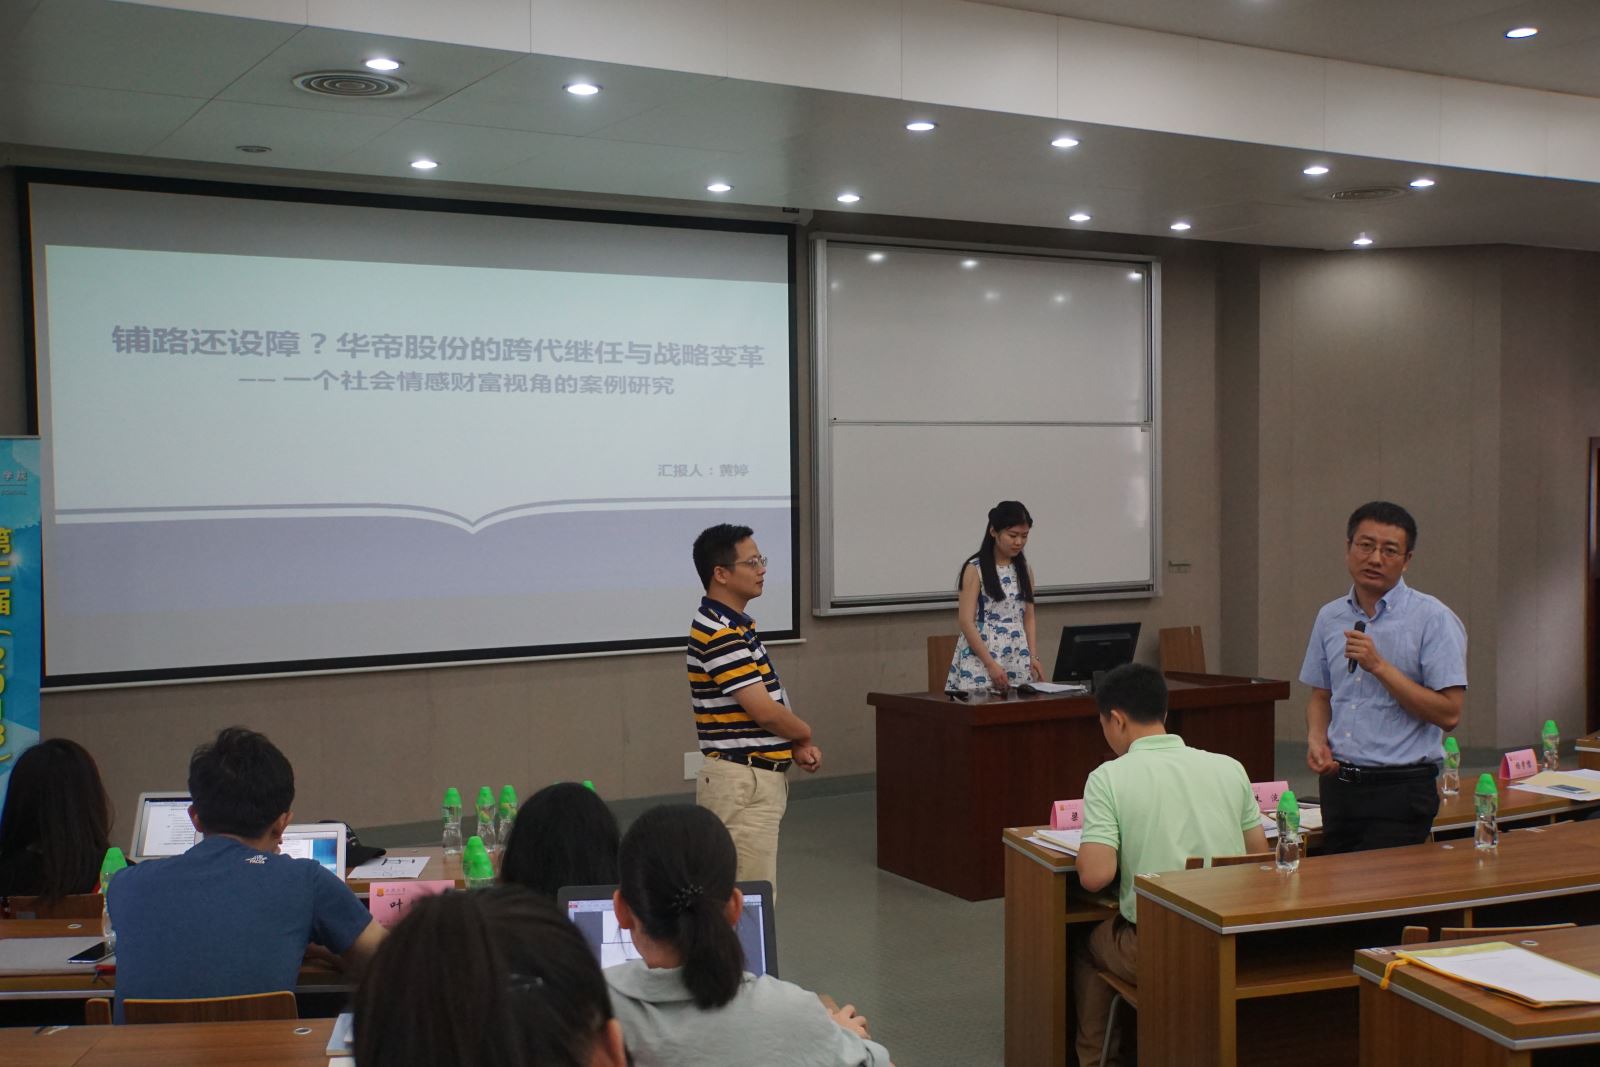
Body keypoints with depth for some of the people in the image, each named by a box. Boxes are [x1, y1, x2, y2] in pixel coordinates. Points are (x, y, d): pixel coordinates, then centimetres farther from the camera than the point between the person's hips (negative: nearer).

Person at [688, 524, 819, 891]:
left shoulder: (736, 626, 13)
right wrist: (806, 734, -1)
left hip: (758, 778, 10)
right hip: (741, 783, -10)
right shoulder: (719, 633, -19)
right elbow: (764, 710, -21)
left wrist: (799, 745, -1)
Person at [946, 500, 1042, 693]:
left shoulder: (1024, 569, 10)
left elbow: (1028, 617, 13)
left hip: (1017, 660, 5)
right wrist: (991, 664, -17)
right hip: (981, 659, -5)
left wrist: (1032, 657, -2)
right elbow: (966, 621, -11)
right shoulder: (976, 569, -6)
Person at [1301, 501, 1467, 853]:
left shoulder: (1433, 619, -7)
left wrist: (1379, 666, -18)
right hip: (1338, 785, 5)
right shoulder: (1330, 617, 10)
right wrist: (1317, 738, 0)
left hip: (1400, 789, -5)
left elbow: (1449, 713, -13)